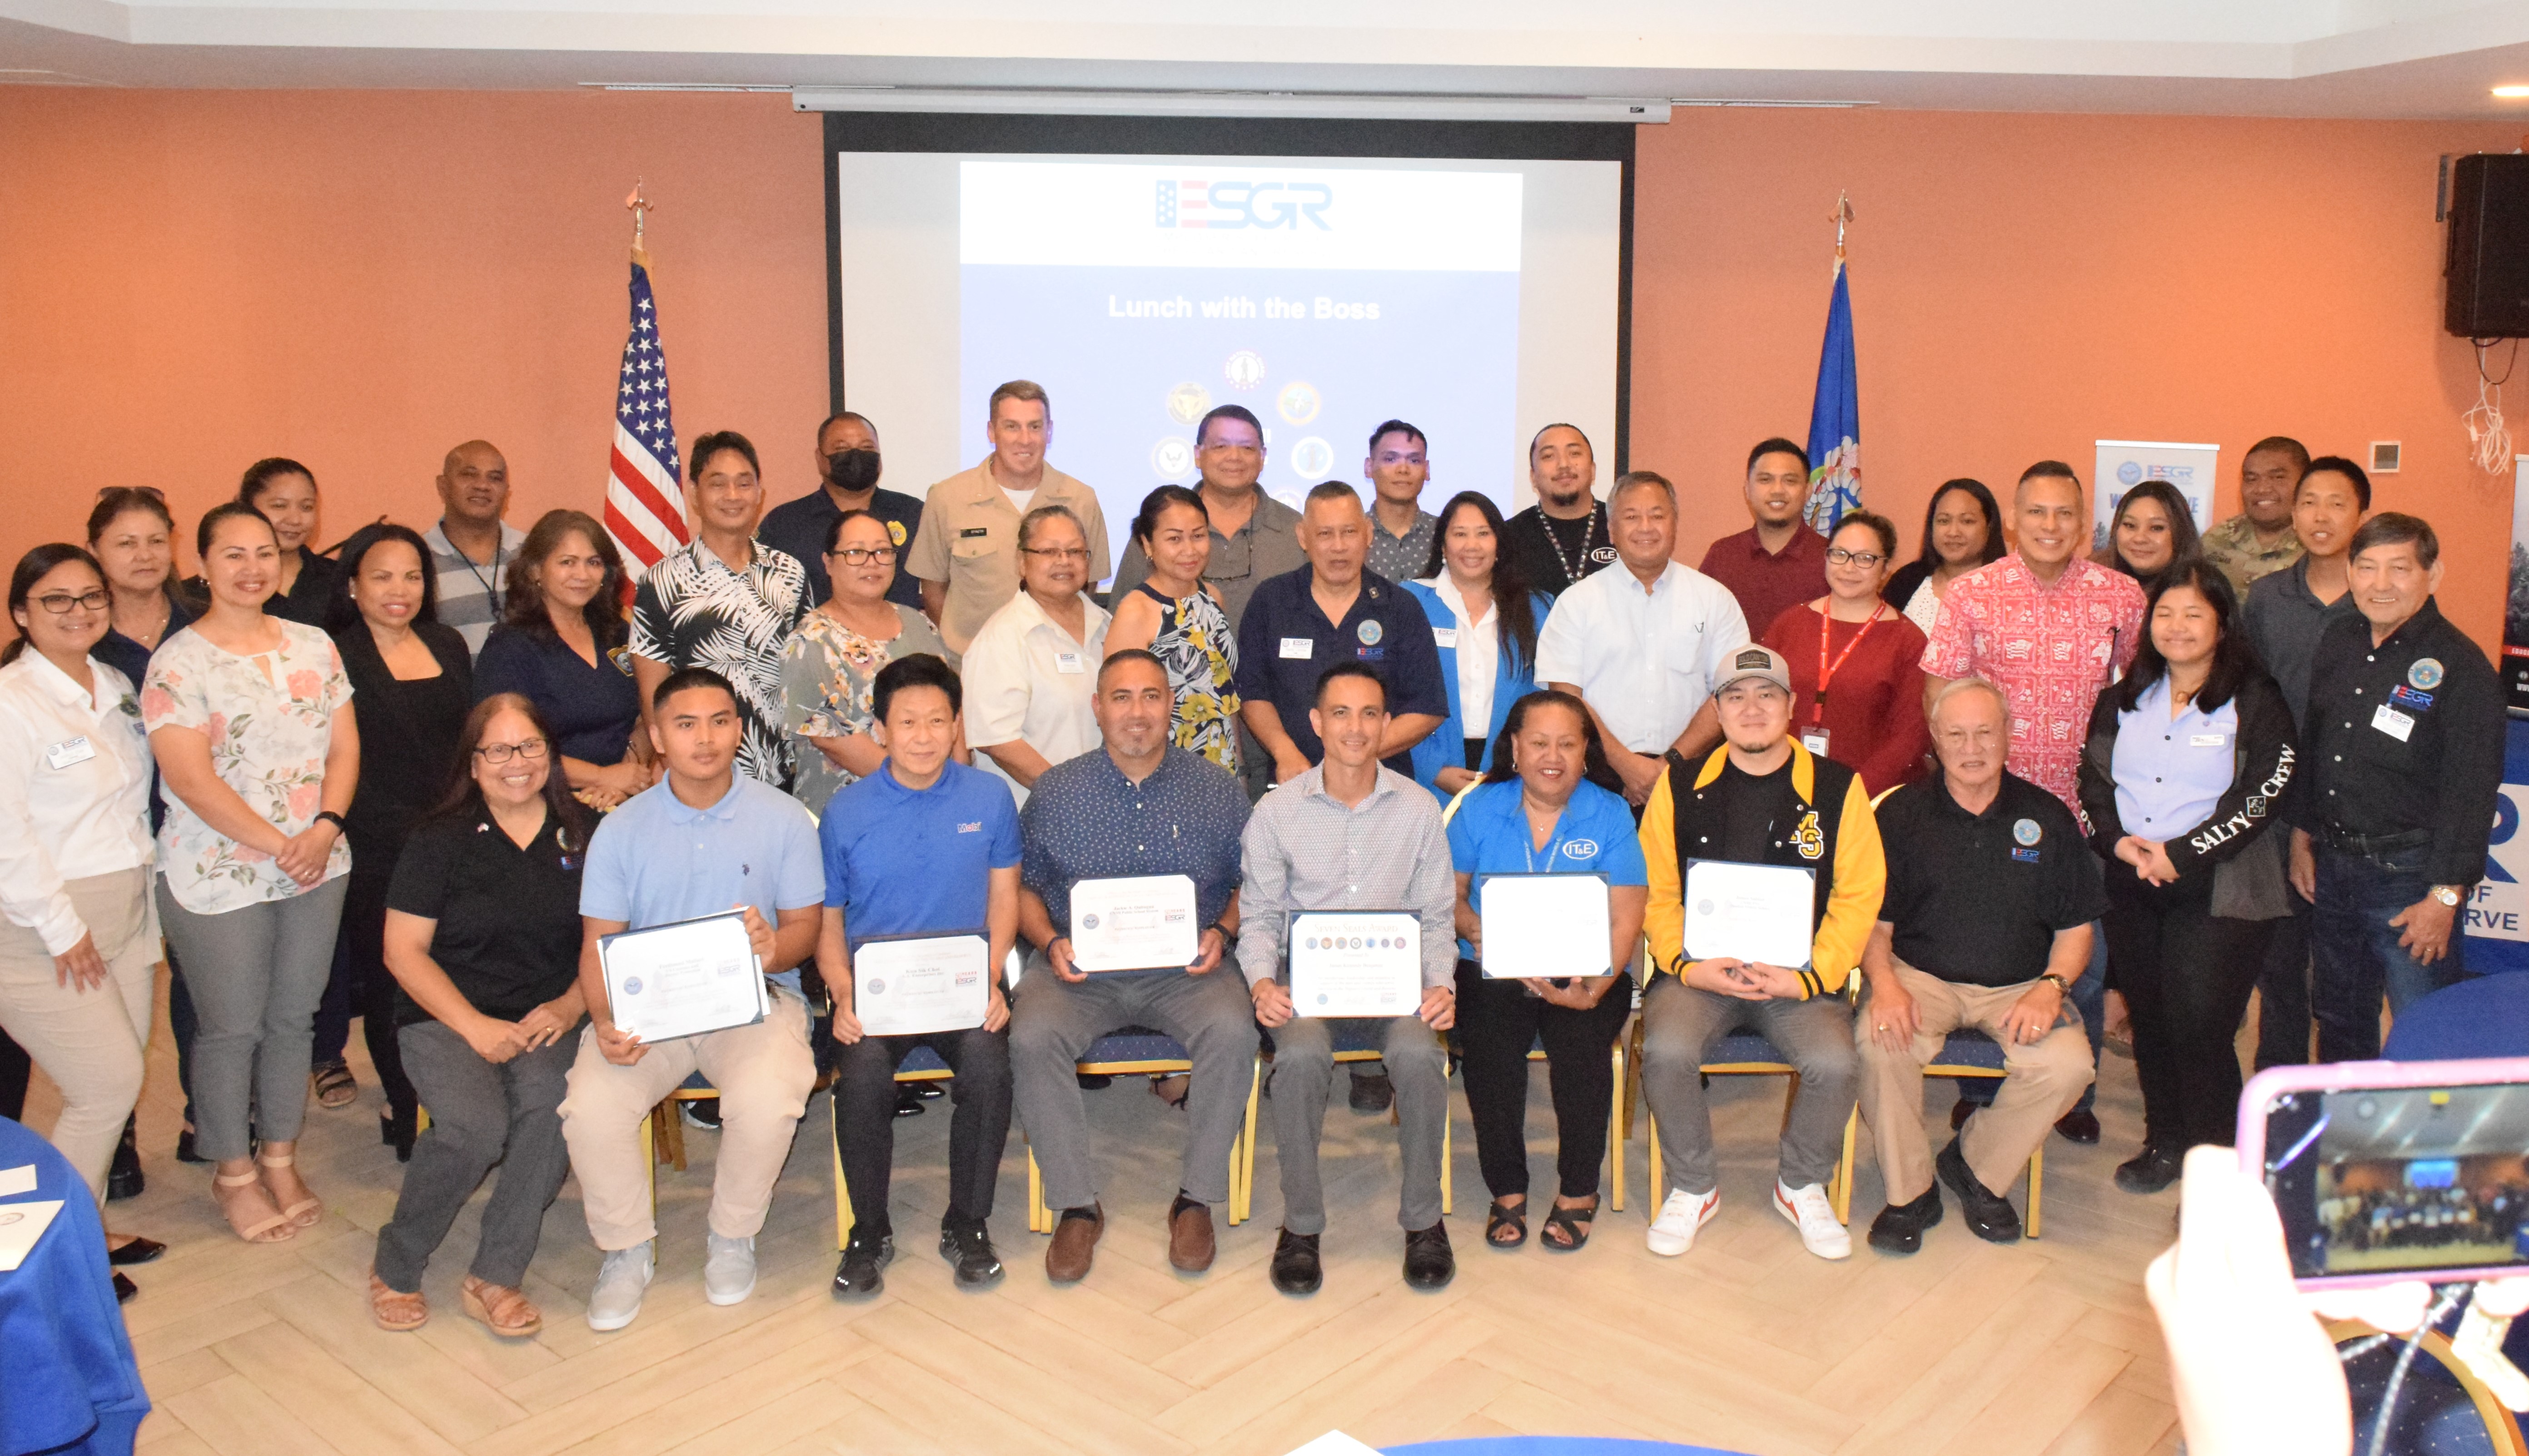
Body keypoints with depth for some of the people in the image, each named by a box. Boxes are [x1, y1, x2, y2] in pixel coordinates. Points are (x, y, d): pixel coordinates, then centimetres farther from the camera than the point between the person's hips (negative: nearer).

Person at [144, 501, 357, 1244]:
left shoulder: (314, 646, 6)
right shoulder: (178, 662, -8)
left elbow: (344, 747, 4)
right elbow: (191, 779, -14)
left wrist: (324, 829, -11)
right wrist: (276, 845, -17)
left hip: (317, 869, 4)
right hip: (219, 876, -4)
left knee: (294, 1017, 12)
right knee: (232, 1029, 6)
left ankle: (280, 1158, 29)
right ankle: (234, 1174, 23)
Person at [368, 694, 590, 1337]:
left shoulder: (580, 835, 7)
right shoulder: (441, 839, 1)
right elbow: (403, 951, -3)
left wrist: (568, 1008, -10)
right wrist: (475, 1026, -13)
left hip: (542, 1019, 2)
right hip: (444, 1018, -2)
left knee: (554, 1106, -30)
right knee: (477, 1124, -29)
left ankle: (495, 1277, -14)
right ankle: (395, 1266, -2)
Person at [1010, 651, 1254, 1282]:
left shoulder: (1218, 790, 5)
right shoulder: (1056, 791, 6)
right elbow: (1023, 886, 12)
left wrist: (1222, 933, -8)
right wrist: (1051, 943, -7)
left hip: (1186, 971, 0)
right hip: (1081, 971, 1)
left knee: (1234, 1031, -30)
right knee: (1032, 1036, -29)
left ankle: (1197, 1199, -11)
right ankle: (1077, 1206, -12)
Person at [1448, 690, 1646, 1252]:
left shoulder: (1610, 815, 3)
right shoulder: (1479, 810, 7)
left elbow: (1624, 920, -3)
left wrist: (1592, 990, -19)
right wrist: (1477, 932, -16)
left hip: (1586, 977, 0)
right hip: (1493, 973, 1)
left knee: (1579, 1045, -30)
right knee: (1490, 1048, -28)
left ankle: (1579, 1192, -6)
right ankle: (1507, 1191, -6)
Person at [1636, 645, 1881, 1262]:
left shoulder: (1838, 788, 5)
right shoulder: (1679, 787, 7)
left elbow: (1858, 896, 1)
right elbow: (1657, 890, 6)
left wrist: (1811, 976, -11)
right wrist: (1686, 966, -11)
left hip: (1799, 976, 0)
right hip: (1698, 971, 1)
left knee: (1834, 1061, -27)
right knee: (1666, 1050, -28)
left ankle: (1802, 1186, 6)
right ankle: (1693, 1188, 0)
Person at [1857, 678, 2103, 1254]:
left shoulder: (2047, 817, 5)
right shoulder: (1902, 814, 3)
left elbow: (2076, 927, 8)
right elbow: (1873, 920, 3)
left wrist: (2052, 986, -12)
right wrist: (1883, 980, -17)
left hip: (2018, 985, 1)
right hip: (1921, 975, -1)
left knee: (2068, 1064, -27)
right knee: (1879, 1041, -32)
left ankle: (1977, 1170, 2)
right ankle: (1910, 1192, -9)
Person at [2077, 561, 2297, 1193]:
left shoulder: (2255, 701, -3)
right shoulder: (2125, 698, 12)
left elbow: (2263, 796, -11)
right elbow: (2094, 777, 10)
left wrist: (2182, 854, -15)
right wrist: (2118, 841, -8)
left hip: (2216, 890, -5)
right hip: (2129, 886, 5)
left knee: (2199, 1024, -8)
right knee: (2148, 1016, 10)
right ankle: (2165, 1142, 24)